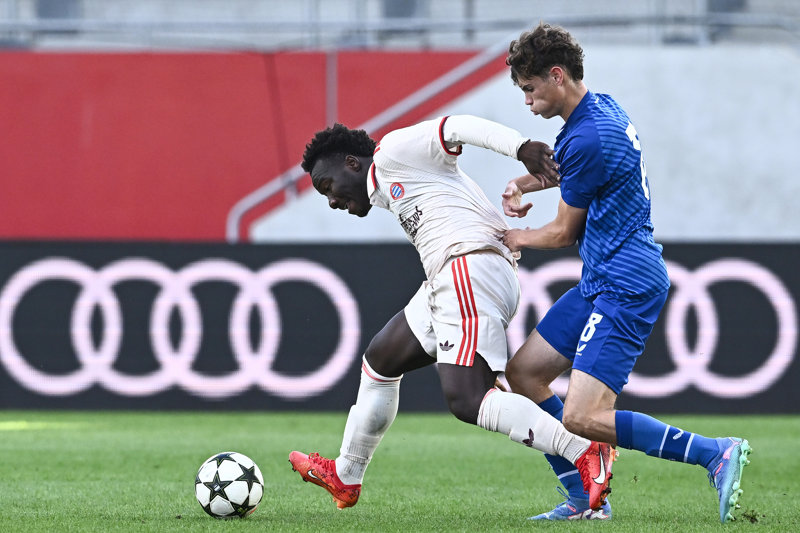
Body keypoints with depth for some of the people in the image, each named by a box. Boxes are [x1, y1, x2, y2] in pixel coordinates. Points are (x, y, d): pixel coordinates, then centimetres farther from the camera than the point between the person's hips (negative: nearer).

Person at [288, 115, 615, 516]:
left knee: (465, 400, -23)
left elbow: (458, 128, -10)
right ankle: (345, 478, 40)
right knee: (379, 362, 25)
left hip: (470, 269, -11)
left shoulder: (392, 152, 4)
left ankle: (587, 453, -29)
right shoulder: (385, 195, 31)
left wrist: (521, 147, -25)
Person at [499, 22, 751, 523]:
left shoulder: (588, 139, -20)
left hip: (625, 289, -11)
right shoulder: (603, 107, 10)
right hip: (601, 281, 11)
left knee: (583, 417, -18)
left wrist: (516, 238, 12)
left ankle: (717, 453, -14)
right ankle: (583, 499, 13)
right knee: (524, 373, 12)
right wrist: (521, 184, 14)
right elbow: (559, 164, 34)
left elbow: (563, 233, -8)